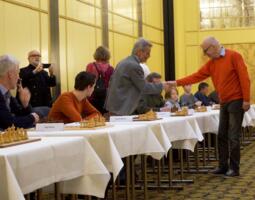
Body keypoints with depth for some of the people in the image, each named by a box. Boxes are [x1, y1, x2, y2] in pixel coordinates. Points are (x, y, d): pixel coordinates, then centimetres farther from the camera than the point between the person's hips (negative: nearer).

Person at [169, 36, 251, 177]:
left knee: (233, 137, -5)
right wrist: (177, 83, 0)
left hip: (236, 101, -7)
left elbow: (244, 78, -13)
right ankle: (223, 166, 15)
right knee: (222, 136, 8)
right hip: (224, 103, 7)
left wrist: (246, 100, -17)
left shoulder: (234, 56, -9)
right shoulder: (211, 63, 11)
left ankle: (234, 168, 2)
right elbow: (197, 76, 7)